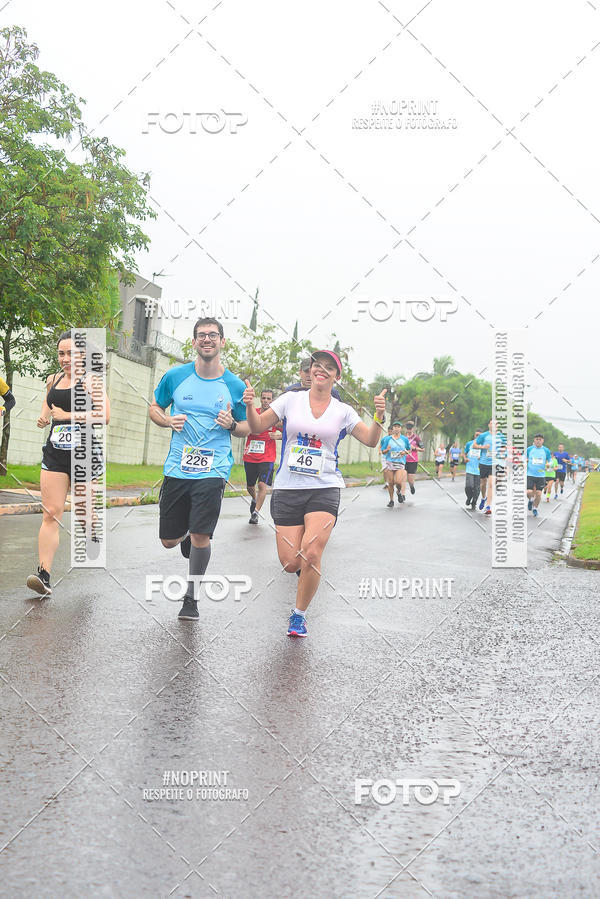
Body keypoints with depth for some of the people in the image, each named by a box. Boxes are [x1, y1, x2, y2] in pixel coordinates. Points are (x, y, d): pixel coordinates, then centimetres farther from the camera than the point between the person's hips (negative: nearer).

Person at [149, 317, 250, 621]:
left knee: (200, 538, -13)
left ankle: (191, 597, 11)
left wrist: (231, 424, -12)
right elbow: (154, 407, 15)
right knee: (168, 541, 8)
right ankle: (186, 536, 46)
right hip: (177, 469, 2)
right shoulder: (175, 376, 2)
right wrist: (168, 420, -7)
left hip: (213, 471, -2)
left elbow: (248, 427, 11)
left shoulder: (235, 386, 0)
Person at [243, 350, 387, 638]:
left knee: (311, 554, -19)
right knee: (290, 563, -4)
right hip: (287, 488, 1)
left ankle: (299, 615, 1)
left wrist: (379, 416, -11)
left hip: (325, 489, 0)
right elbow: (258, 427, 8)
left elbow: (370, 440, 7)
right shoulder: (291, 399, 5)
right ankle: (305, 568, 36)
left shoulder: (342, 411, 6)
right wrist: (249, 406, -12)